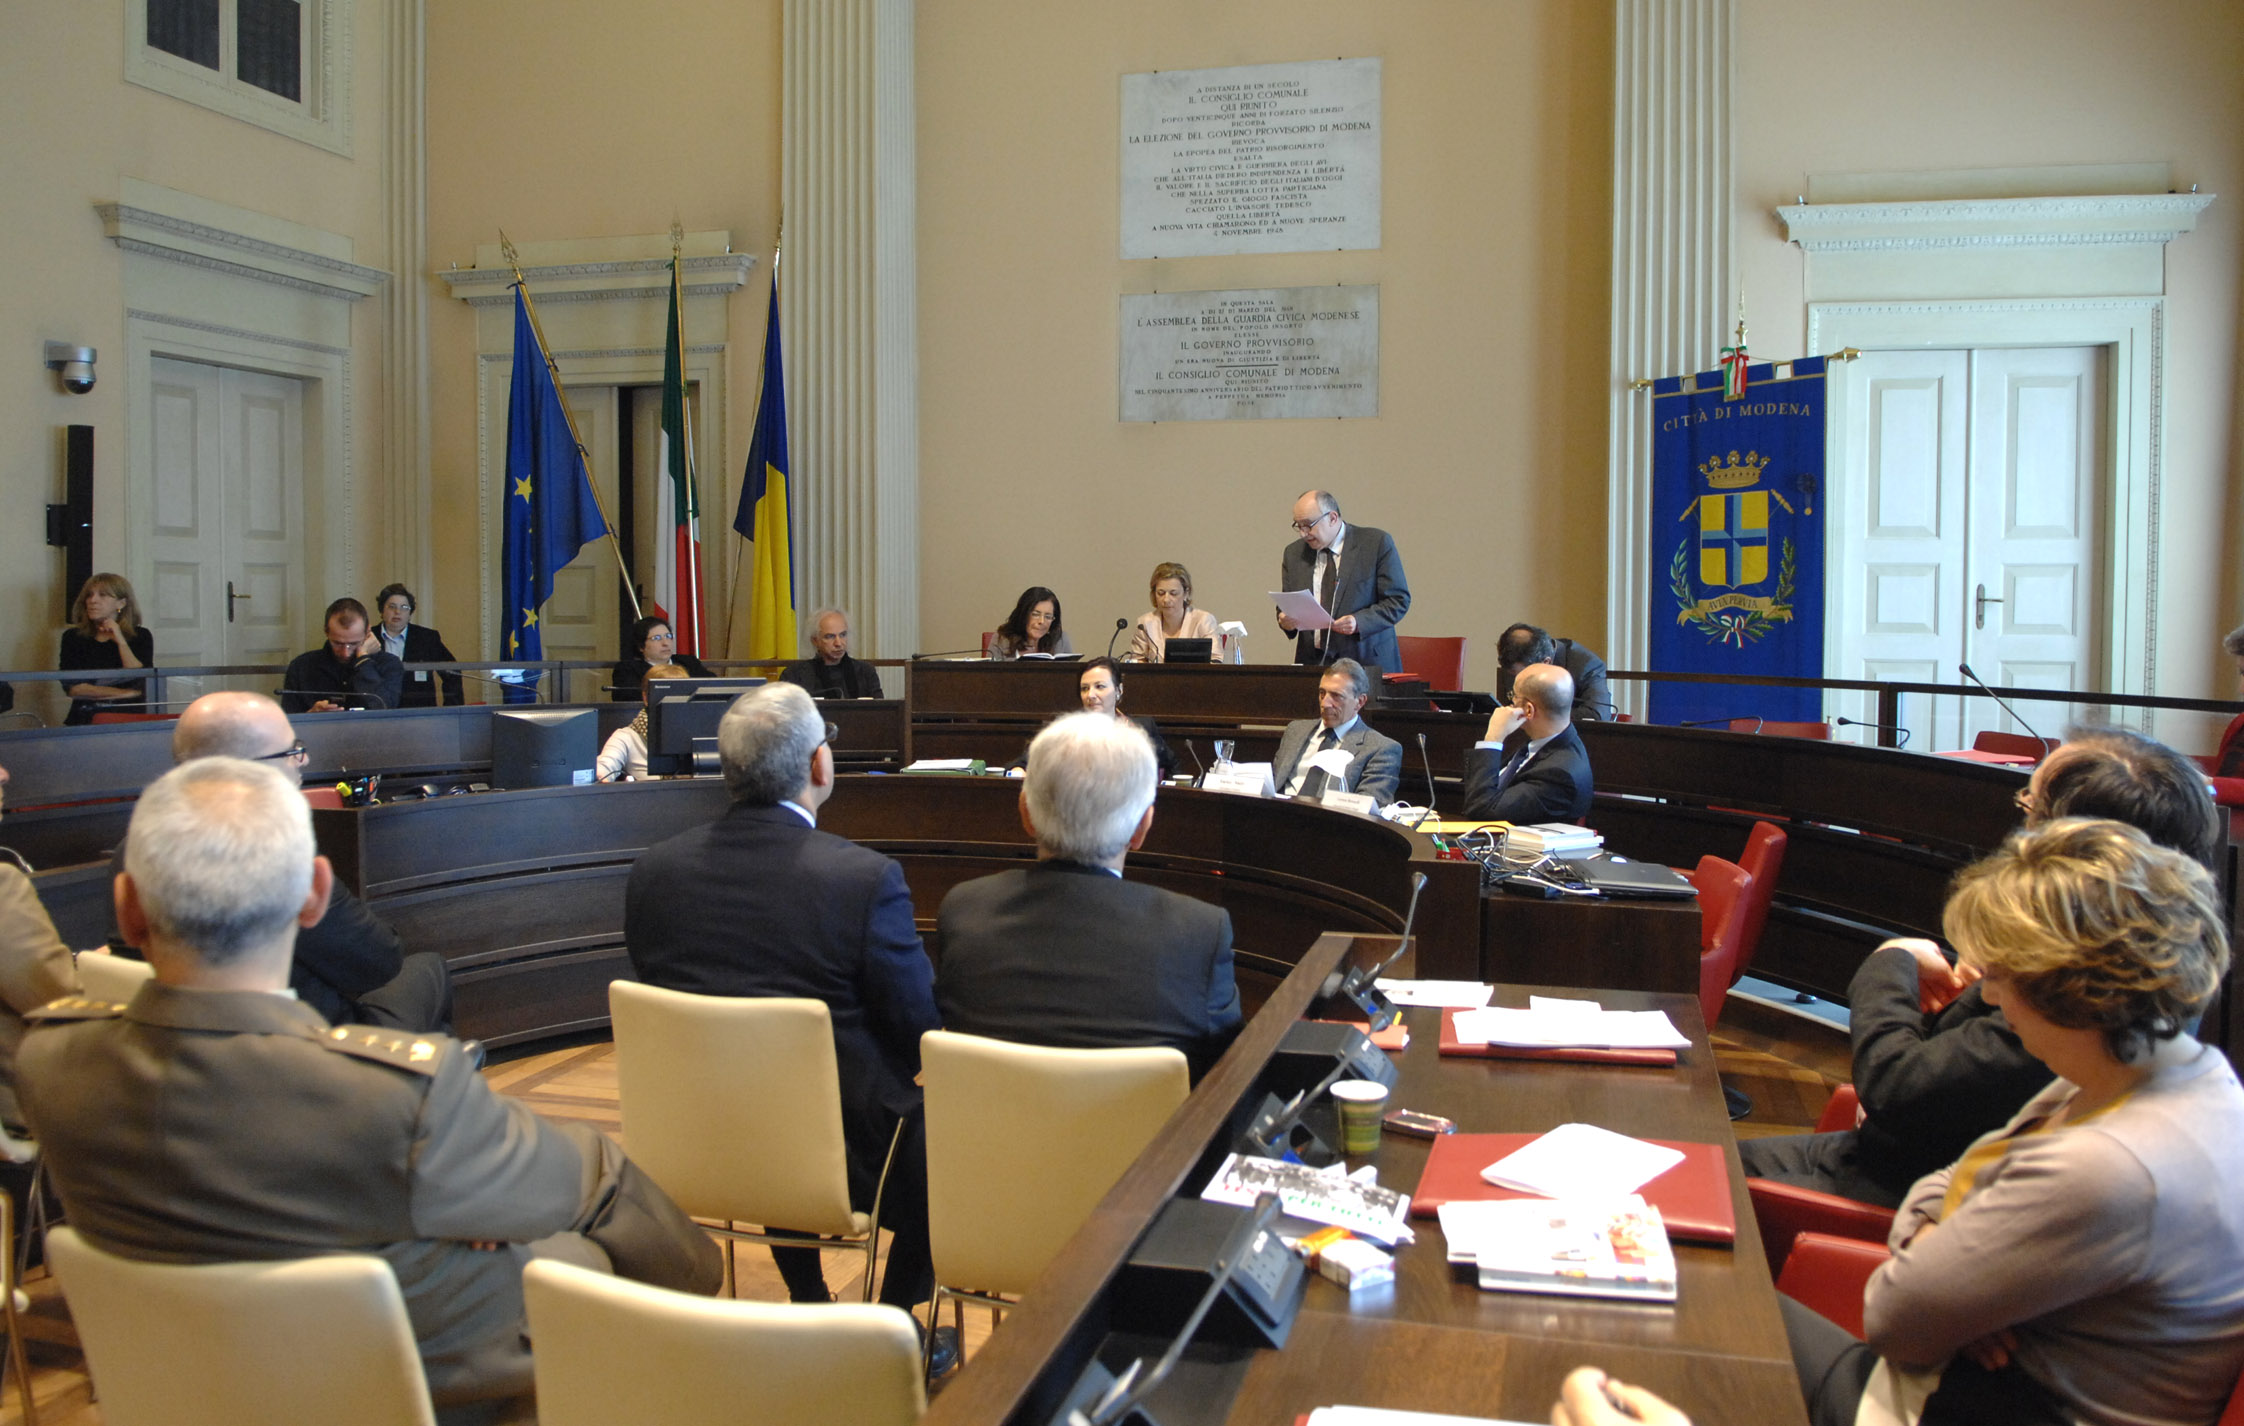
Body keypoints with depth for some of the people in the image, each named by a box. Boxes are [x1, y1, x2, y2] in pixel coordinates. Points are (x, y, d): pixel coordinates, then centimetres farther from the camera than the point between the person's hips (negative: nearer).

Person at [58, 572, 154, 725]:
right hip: (85, 720, 2)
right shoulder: (73, 637, 10)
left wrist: (120, 641, -8)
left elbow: (140, 684, -6)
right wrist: (125, 693, -8)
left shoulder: (140, 636, 8)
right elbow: (72, 688, -2)